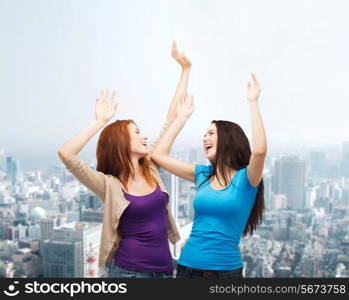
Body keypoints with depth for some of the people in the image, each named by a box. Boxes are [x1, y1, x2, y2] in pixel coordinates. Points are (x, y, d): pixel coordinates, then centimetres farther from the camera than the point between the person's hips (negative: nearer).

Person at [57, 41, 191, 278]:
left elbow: (171, 120, 4)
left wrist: (185, 69, 6)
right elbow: (66, 154, -26)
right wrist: (101, 121, -19)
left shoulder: (152, 170, 3)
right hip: (128, 269, -5)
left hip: (164, 267, 5)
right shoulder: (110, 185, -11)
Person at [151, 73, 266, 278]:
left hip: (227, 268, -4)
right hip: (189, 265, 4)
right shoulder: (202, 175, 5)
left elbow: (259, 150, -29)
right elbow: (159, 155, 5)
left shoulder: (245, 178, -8)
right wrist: (182, 117, 7)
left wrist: (253, 102, -21)